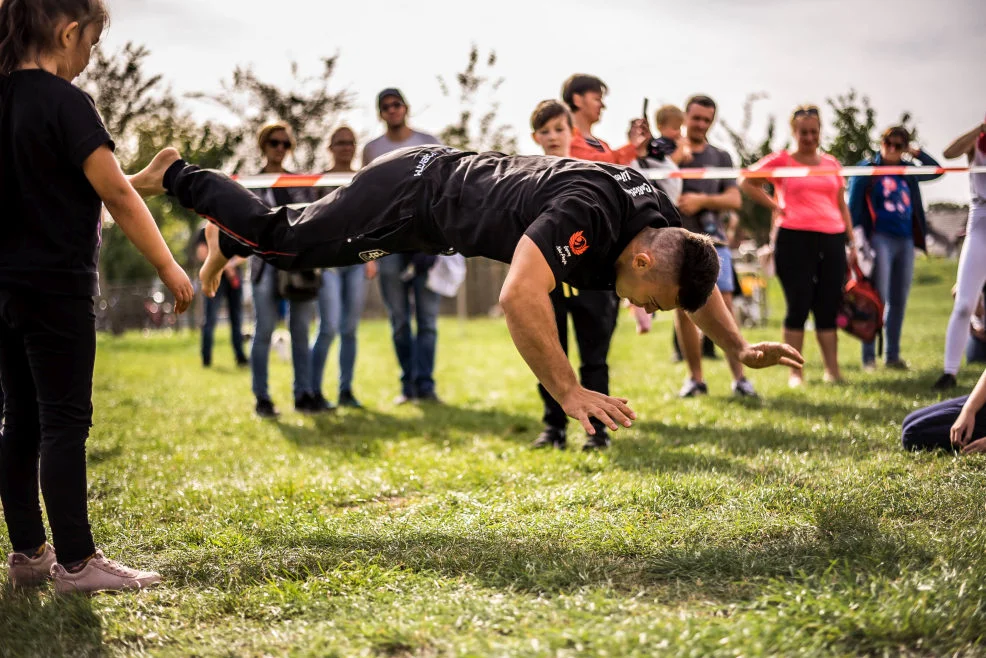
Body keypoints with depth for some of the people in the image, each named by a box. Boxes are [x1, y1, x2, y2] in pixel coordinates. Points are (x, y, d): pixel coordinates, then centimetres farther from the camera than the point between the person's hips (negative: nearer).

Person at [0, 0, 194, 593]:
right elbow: (115, 193, -15)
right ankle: (76, 562, 2)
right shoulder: (64, 103, -15)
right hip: (56, 286, -8)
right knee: (65, 421, -3)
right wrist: (168, 266, -10)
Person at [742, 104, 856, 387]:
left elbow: (841, 205, 20)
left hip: (831, 239, 4)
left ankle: (832, 370, 8)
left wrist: (852, 240, 14)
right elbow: (747, 183, 5)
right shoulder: (781, 160, 3)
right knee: (799, 305, -3)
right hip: (795, 239, -4)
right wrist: (775, 206, -2)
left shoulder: (831, 163, 16)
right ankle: (795, 372, 2)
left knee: (829, 306, 4)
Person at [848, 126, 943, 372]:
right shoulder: (866, 169, 0)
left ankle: (893, 356, 15)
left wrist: (916, 153, 11)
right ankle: (868, 357, -8)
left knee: (899, 301, 8)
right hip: (880, 239, -6)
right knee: (878, 299, -11)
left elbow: (936, 170, 25)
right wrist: (856, 238, -11)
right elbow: (853, 206, -3)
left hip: (906, 241, 6)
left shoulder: (907, 171, 14)